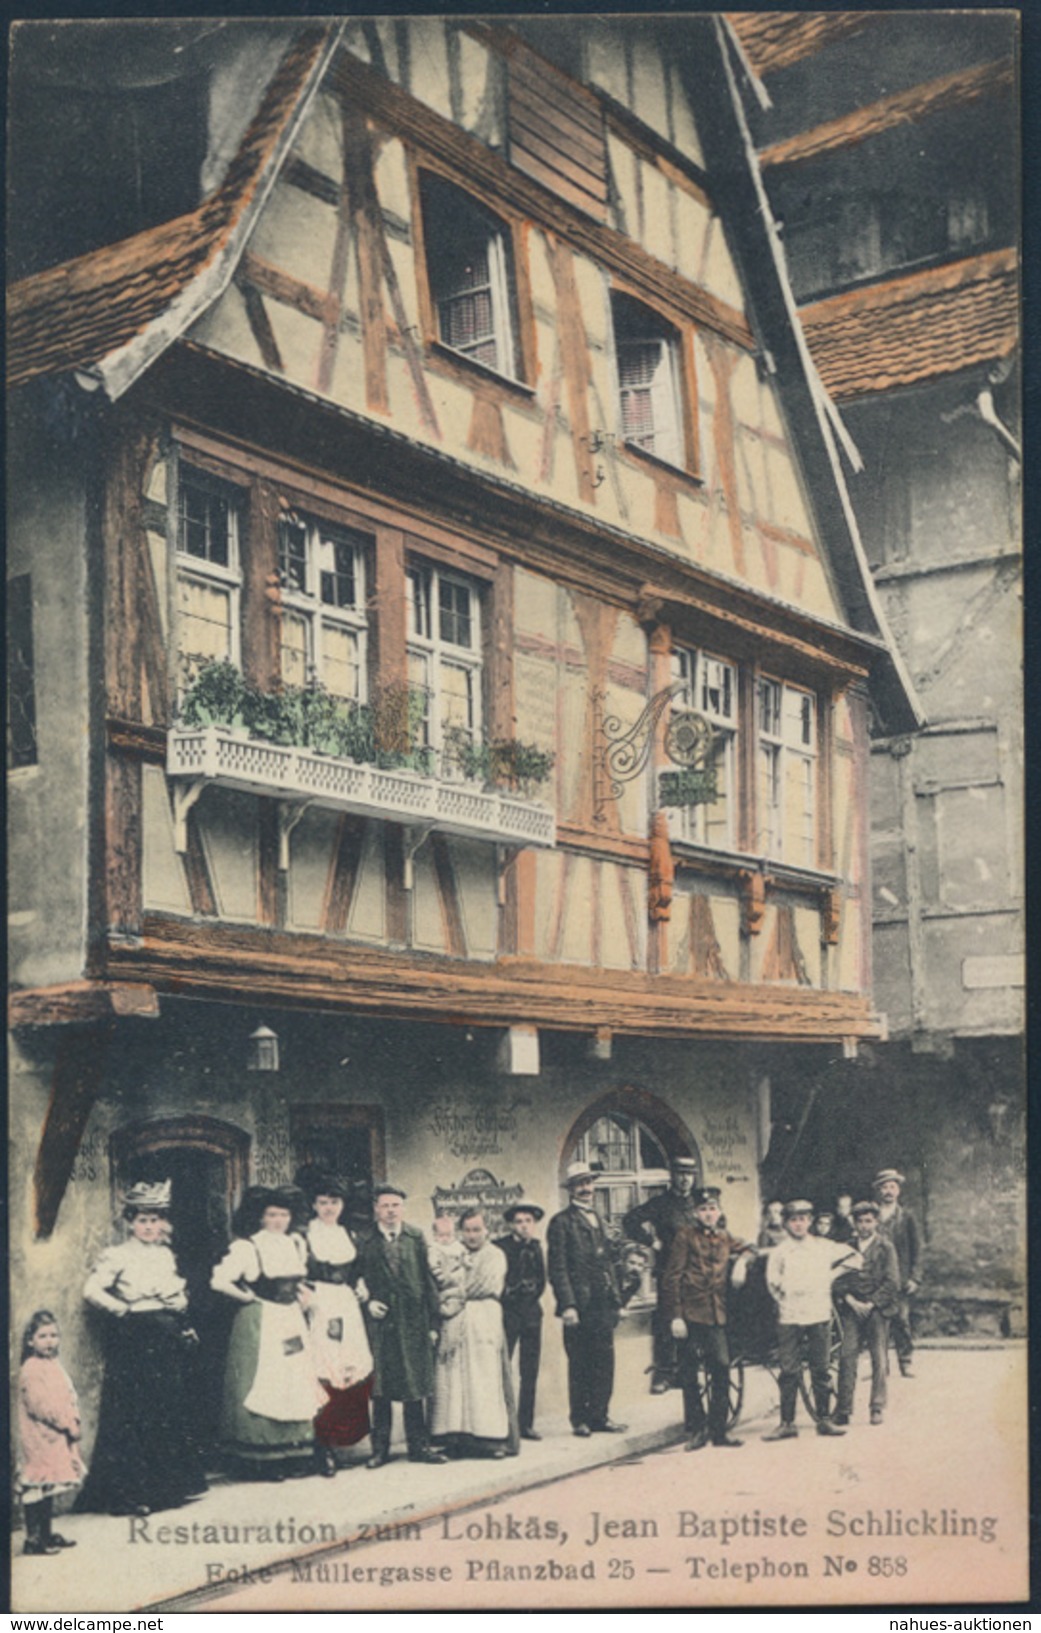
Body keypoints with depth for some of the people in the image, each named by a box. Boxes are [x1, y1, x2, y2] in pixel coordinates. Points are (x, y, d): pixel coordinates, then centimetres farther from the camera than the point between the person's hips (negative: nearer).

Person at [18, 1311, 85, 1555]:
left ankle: (46, 1534, 25)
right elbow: (41, 1405, -21)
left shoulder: (54, 1366, 14)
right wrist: (67, 1424, -19)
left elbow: (69, 1397, 18)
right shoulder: (30, 1370, -15)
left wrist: (74, 1421, 4)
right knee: (38, 1486, -5)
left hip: (57, 1437, 9)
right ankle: (33, 1539, 0)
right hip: (39, 1438, -9)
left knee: (50, 1486, 15)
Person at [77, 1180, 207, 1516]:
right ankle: (130, 1492, 0)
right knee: (134, 1415, -5)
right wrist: (125, 1312, -14)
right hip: (134, 1343, -6)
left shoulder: (166, 1255, 14)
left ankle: (171, 1485, 20)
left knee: (172, 1411, 9)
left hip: (168, 1341, 6)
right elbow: (92, 1291, -16)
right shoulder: (117, 1255, -5)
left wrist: (184, 1326, 7)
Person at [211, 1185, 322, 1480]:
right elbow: (220, 1281, -18)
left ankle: (294, 1457, 14)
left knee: (296, 1386, 7)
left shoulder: (296, 1244, 10)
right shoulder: (247, 1246, -10)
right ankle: (260, 1463, 2)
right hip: (260, 1325, -6)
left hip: (292, 1323, 6)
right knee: (262, 1388, -5)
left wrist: (304, 1296, 9)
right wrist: (248, 1297, -6)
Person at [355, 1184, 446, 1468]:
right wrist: (367, 1302, -11)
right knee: (379, 1388, 2)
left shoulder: (416, 1238, 5)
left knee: (415, 1385, 6)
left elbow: (429, 1281, 5)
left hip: (413, 1320, 1)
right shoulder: (365, 1242, 1)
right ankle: (380, 1448, 11)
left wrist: (433, 1323, 1)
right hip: (380, 1320, -1)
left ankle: (418, 1446, 15)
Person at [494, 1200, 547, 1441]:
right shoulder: (499, 1246, -6)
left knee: (530, 1371, 6)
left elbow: (541, 1280, 12)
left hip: (531, 1312, 5)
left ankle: (526, 1423, 13)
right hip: (507, 1312, -5)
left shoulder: (536, 1247, 11)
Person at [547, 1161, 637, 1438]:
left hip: (603, 1305, 6)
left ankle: (599, 1416, 15)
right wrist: (567, 1305, -16)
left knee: (604, 1363, 6)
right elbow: (557, 1268, -9)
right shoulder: (561, 1222, -4)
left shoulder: (597, 1219, 19)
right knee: (579, 1365, 0)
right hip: (579, 1307, -6)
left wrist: (618, 1295, 13)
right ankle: (579, 1419, 9)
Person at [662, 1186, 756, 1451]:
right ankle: (696, 1429, 12)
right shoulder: (686, 1235, -1)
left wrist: (743, 1260, 8)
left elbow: (748, 1248, 32)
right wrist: (675, 1316, -10)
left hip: (716, 1315, 4)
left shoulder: (725, 1238, 13)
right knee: (688, 1374, 2)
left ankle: (718, 1429, 10)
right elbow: (672, 1277, -4)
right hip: (690, 1315, -4)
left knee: (722, 1369, -1)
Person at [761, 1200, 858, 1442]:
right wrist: (786, 1303, 6)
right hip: (789, 1318, -1)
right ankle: (787, 1423, 3)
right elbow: (773, 1282, 4)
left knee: (821, 1371, 5)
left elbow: (849, 1255, 19)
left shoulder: (824, 1247, 7)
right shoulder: (779, 1252, 1)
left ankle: (824, 1420, 13)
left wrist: (829, 1278, 15)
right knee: (788, 1372, -1)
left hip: (820, 1315, 1)